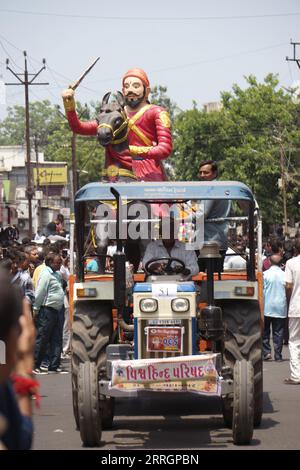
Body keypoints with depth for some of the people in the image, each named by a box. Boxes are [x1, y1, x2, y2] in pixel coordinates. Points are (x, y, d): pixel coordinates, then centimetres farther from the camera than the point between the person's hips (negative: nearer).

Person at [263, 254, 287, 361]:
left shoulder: (265, 274, -6)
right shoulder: (284, 275, -3)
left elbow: (261, 291, -6)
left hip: (267, 308, -1)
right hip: (281, 308, 1)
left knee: (265, 331, 10)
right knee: (278, 332, 5)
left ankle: (266, 352, 0)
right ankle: (278, 355, 4)